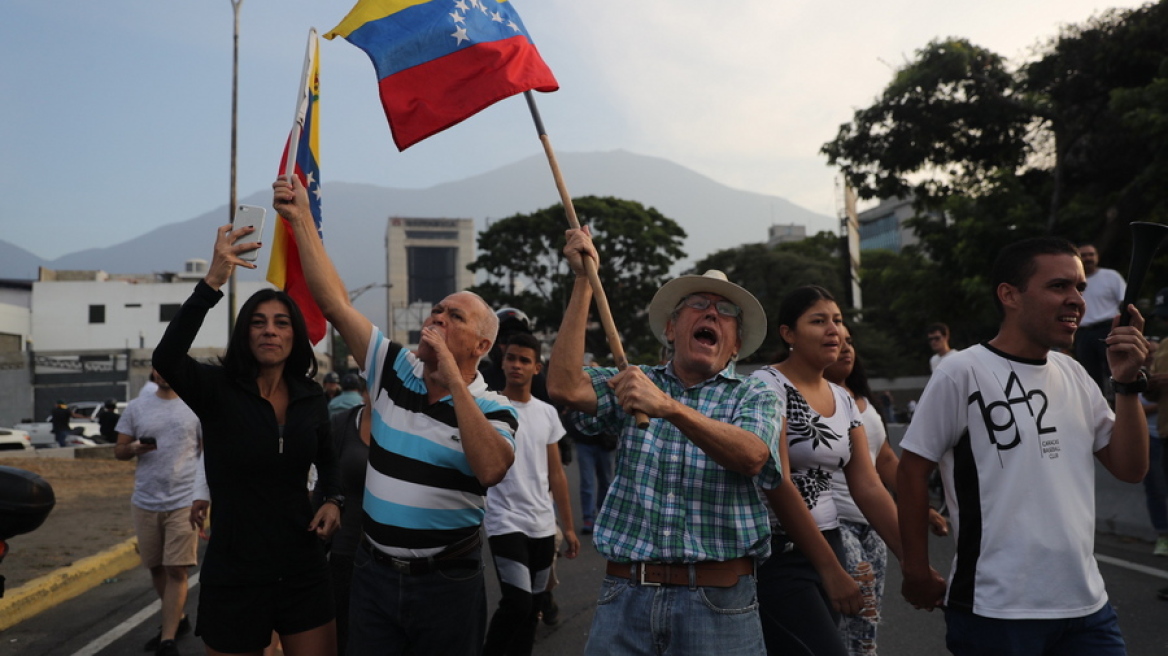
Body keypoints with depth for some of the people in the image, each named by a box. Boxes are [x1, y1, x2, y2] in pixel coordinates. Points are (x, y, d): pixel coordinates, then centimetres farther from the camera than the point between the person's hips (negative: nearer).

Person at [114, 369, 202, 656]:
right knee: (156, 568, 14)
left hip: (184, 502, -3)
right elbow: (118, 450, 9)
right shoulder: (136, 407, 6)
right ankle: (177, 620, 33)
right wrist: (135, 447, -14)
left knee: (176, 571, -6)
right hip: (145, 503, 3)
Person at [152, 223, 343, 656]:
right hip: (234, 576, -3)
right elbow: (165, 360, -33)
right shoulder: (217, 392, -11)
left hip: (303, 572, 3)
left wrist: (333, 499, 0)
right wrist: (212, 282, -41)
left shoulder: (311, 397, 1)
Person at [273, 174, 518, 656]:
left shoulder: (494, 410, -9)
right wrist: (301, 219, -8)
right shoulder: (396, 372, 1)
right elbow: (335, 302, -3)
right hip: (374, 573, 3)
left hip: (447, 583, -3)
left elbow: (491, 469, -30)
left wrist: (452, 380, -26)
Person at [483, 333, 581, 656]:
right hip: (505, 522, -5)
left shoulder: (548, 413, 9)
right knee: (517, 602, -16)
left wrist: (569, 527, 13)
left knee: (534, 606, 12)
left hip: (543, 525, 6)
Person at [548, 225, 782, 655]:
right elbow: (565, 386, -8)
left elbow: (751, 456, -17)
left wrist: (669, 408, -32)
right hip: (626, 592, 2)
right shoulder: (636, 383, 10)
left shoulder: (754, 397, 4)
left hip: (716, 601, -1)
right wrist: (584, 281, -6)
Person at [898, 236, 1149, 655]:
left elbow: (1130, 469, 8)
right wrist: (917, 572, -6)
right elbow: (912, 471, -9)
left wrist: (1127, 383, -3)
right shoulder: (962, 374, -13)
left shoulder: (1074, 375, 8)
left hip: (1086, 602, 6)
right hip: (995, 611, -6)